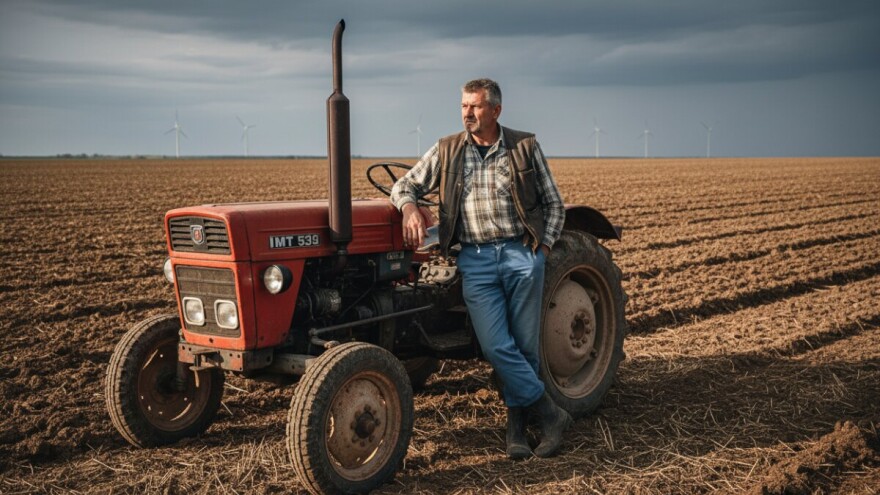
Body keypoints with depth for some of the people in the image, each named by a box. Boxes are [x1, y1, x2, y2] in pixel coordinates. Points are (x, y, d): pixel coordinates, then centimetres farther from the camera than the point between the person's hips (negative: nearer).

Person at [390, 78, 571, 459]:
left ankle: (517, 425, 18)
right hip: (475, 259, 1)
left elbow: (554, 204, 12)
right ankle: (550, 414, 4)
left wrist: (543, 248, 0)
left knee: (525, 346, 3)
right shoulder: (447, 151, 9)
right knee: (496, 346, -10)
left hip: (521, 254, 0)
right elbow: (404, 185, 12)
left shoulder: (525, 148, 6)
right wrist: (410, 208, -11)